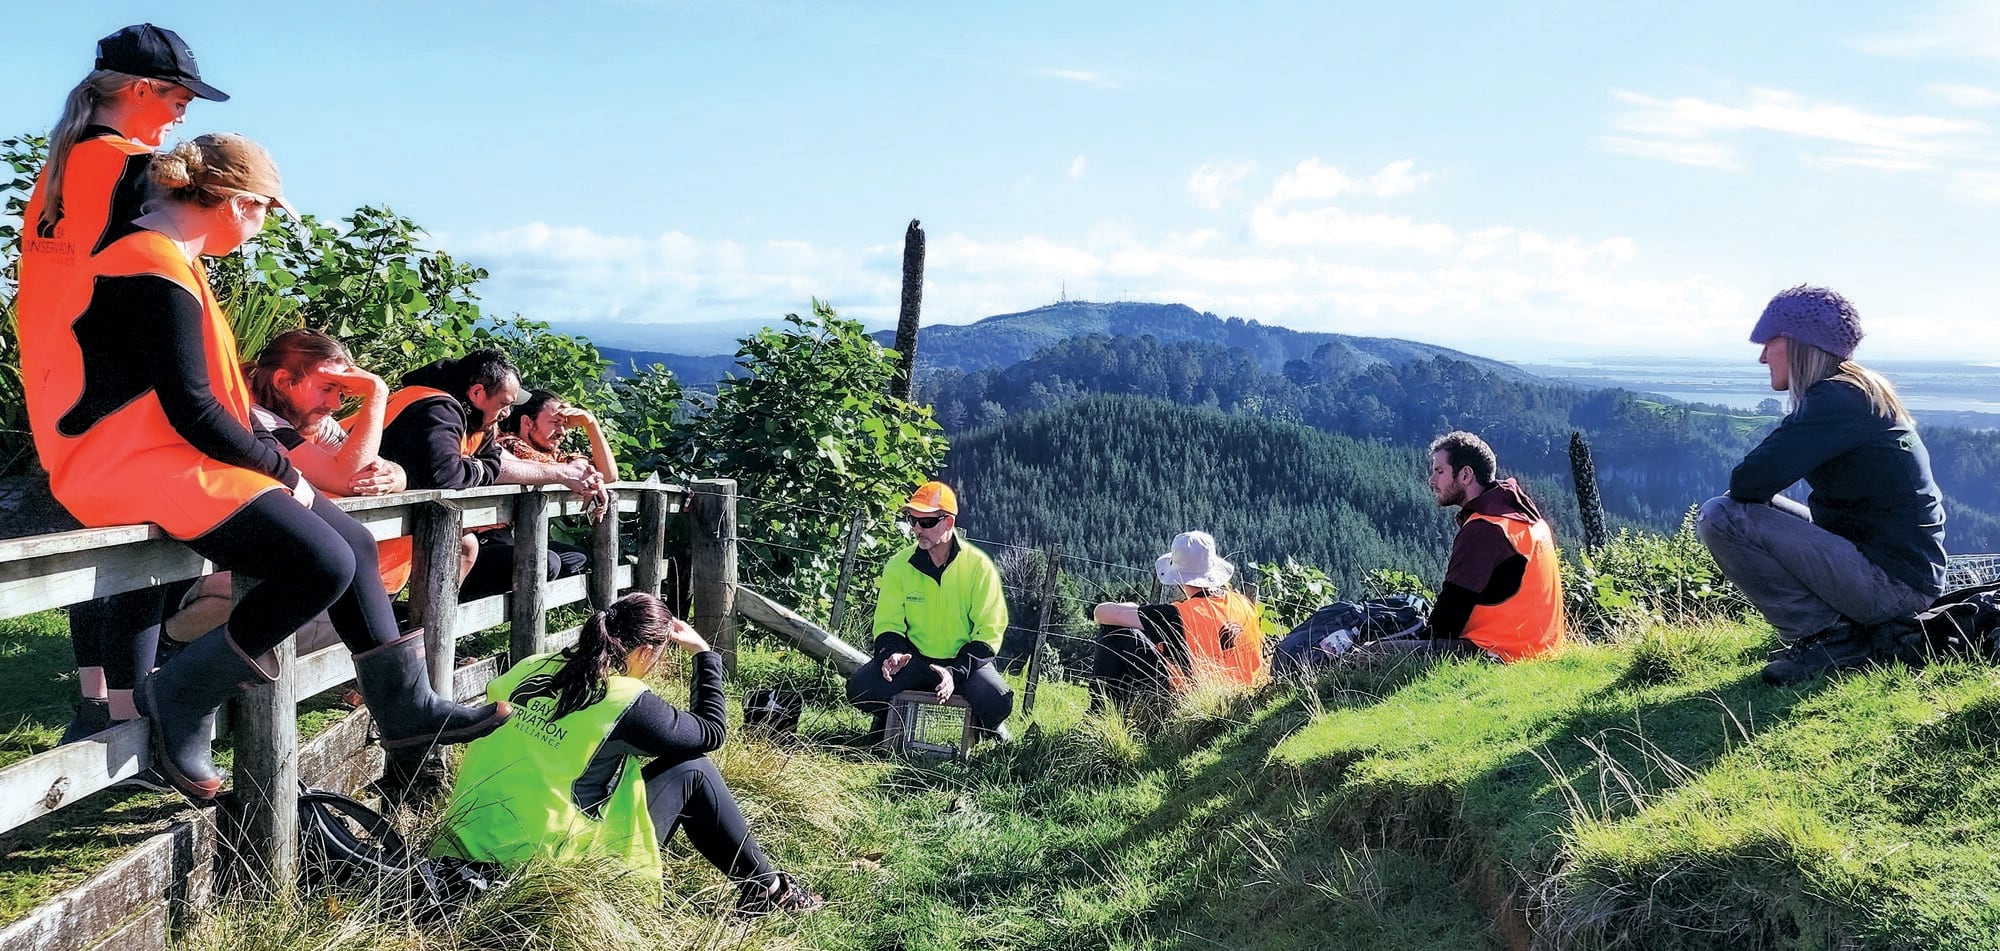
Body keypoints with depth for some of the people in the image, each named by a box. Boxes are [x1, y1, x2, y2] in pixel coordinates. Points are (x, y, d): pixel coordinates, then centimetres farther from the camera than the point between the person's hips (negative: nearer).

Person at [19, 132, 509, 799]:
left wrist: (275, 456, 9)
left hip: (179, 459, 11)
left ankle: (405, 708, 15)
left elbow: (214, 389, 19)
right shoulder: (159, 273, -16)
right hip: (140, 469, -11)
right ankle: (178, 703, -7)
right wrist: (282, 470, -9)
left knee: (354, 544, 8)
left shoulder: (158, 259, 17)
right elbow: (191, 413, -20)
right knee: (322, 565, -23)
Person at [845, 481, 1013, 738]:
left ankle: (983, 726, 8)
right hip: (913, 659, 2)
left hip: (966, 660, -2)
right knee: (860, 687, -25)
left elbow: (989, 632, -10)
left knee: (997, 701, -32)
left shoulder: (978, 566, -10)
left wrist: (956, 672, -24)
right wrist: (891, 653, -21)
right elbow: (888, 623, 3)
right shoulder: (899, 565, -2)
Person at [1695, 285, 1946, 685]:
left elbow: (1749, 481, -24)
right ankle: (1840, 627, 13)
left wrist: (1744, 495, -3)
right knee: (1756, 509, 22)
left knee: (1720, 518, -17)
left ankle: (1830, 638, -8)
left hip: (1893, 583, -10)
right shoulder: (1861, 391, 13)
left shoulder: (1837, 400, -17)